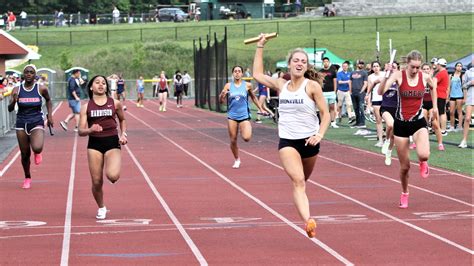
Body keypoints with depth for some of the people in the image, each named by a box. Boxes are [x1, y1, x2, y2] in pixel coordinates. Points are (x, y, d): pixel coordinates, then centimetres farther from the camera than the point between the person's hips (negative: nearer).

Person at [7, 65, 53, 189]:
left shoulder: (41, 89, -5)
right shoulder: (17, 90, -3)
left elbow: (48, 100, 16)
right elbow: (10, 109, -4)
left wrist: (50, 115, 8)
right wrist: (14, 101, -23)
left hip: (37, 123, -2)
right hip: (21, 124, 2)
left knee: (37, 148, -27)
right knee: (25, 154, 7)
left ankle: (37, 153, 12)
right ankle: (27, 178, 31)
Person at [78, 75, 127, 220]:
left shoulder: (115, 103, 4)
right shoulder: (86, 107, 3)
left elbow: (122, 120, 22)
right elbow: (81, 131, 0)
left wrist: (123, 134, 6)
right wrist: (90, 130, -21)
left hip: (112, 143, -1)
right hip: (94, 144, 1)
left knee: (112, 175, -25)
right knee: (97, 182, 1)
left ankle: (113, 171, 15)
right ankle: (101, 208, 27)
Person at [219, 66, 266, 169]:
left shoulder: (247, 85, 0)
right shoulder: (228, 85, 1)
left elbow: (253, 98, 16)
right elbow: (221, 101, 0)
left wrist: (260, 109, 14)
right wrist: (222, 95, -21)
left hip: (244, 115, -1)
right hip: (232, 116, 1)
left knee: (246, 138, -19)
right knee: (233, 140, 3)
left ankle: (248, 130, 17)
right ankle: (236, 160, 24)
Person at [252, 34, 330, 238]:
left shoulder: (312, 86, -3)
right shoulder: (281, 85, 8)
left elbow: (325, 114, -3)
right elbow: (257, 75, 20)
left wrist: (320, 135, -18)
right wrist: (260, 47, 20)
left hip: (309, 141, -1)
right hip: (287, 141, 1)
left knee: (302, 181, 16)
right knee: (297, 180, -19)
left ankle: (305, 217, 42)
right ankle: (308, 221, -34)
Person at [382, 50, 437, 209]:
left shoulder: (425, 77, -5)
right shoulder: (399, 75, -12)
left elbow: (433, 87, 20)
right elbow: (381, 91, -27)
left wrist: (434, 105, 19)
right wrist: (387, 75, -37)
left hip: (418, 122, 1)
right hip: (401, 123, 0)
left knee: (424, 155, -28)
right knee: (404, 166, 6)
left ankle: (423, 163, 11)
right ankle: (404, 194, 33)